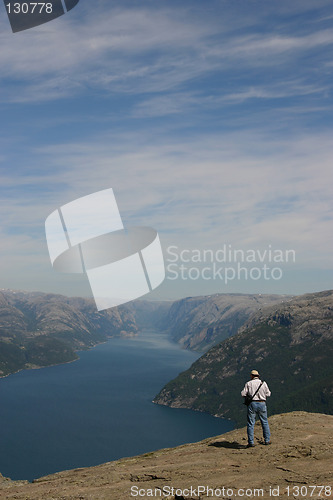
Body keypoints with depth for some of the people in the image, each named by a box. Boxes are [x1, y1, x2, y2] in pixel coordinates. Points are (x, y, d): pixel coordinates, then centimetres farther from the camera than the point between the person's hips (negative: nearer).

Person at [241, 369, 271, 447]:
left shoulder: (248, 383, -1)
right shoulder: (263, 383, 3)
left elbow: (243, 394, -4)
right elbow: (268, 394, 5)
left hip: (252, 404, -2)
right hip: (262, 404, 2)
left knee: (251, 423, 3)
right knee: (265, 422, 15)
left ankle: (251, 442, 0)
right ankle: (267, 440, 19)